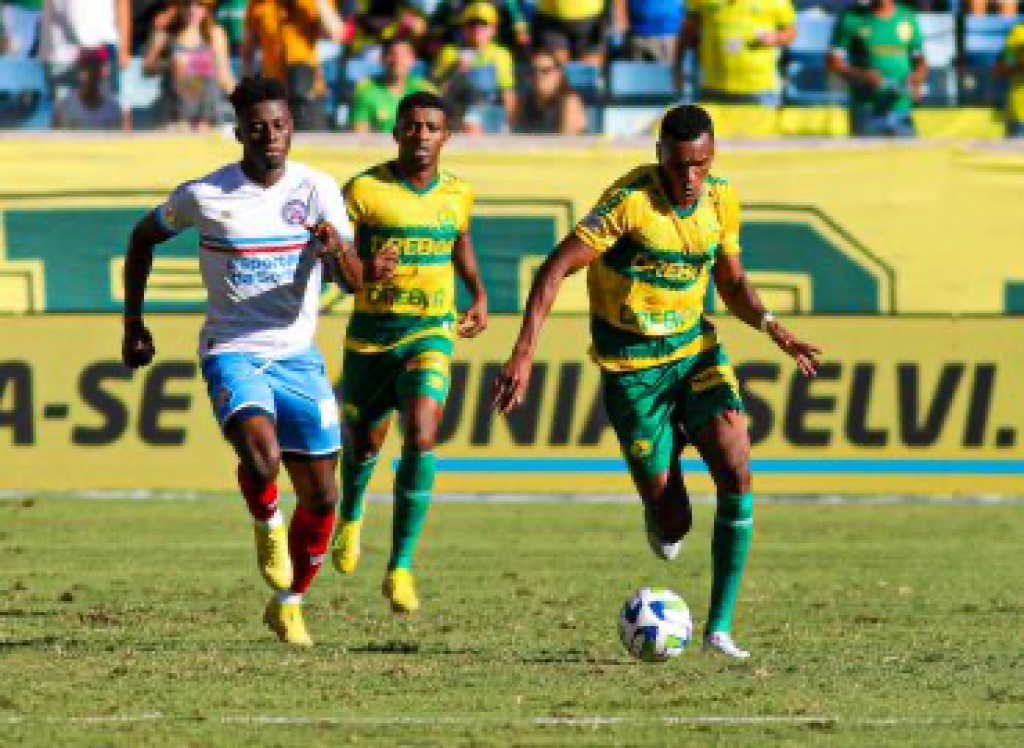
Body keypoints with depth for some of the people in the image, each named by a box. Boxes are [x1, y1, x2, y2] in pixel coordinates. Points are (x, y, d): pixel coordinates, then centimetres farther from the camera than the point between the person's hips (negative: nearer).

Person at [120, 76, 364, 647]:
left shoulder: (318, 190, -4)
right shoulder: (203, 196, -7)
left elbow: (356, 281, -12)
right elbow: (144, 237, 12)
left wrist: (337, 247, -35)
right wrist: (133, 323, 11)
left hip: (297, 356, 3)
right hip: (231, 355, -3)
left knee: (322, 495, 4)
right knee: (262, 458, -31)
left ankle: (289, 605, 27)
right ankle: (267, 523, 4)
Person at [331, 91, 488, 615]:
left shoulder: (457, 194, 2)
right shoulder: (364, 190, -10)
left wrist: (480, 295, 12)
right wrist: (363, 273, -32)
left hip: (430, 335, 0)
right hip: (370, 333, 0)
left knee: (421, 439, -22)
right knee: (363, 443, 15)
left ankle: (401, 568, -17)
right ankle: (351, 516, 52)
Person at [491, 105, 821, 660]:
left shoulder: (721, 199, -2)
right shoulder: (631, 201, -20)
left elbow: (732, 284, 12)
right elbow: (554, 270, -20)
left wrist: (771, 326, -8)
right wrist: (523, 354, -27)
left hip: (696, 351, 4)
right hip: (633, 368, -4)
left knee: (737, 476, -18)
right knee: (673, 522, -5)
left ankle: (719, 627, -11)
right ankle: (661, 519, 37)